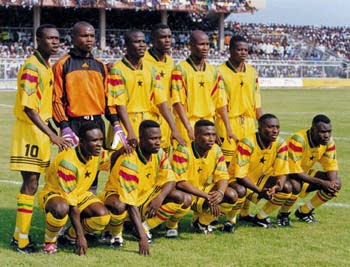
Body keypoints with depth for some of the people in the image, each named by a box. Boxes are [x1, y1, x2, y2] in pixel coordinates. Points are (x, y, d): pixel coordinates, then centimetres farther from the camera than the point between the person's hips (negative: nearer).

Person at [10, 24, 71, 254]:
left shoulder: (47, 66, 12)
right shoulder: (31, 67, -16)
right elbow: (28, 107, -23)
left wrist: (51, 131, 16)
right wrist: (52, 135, -27)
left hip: (41, 130, 9)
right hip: (29, 130, -9)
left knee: (32, 183, 13)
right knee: (30, 184, -8)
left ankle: (19, 235, 21)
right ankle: (22, 241, -2)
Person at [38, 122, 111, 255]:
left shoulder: (99, 154, -12)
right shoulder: (67, 162, -32)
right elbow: (71, 205, -31)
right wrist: (80, 236, -31)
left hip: (80, 194, 7)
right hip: (53, 194, -6)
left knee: (103, 217, -21)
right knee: (61, 209, -42)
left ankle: (69, 236, 6)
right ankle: (50, 240, -11)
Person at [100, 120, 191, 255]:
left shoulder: (159, 154, -9)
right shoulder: (128, 161, -30)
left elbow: (170, 181, -5)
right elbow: (130, 204, -35)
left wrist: (160, 198, -30)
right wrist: (142, 238, -41)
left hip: (146, 196, 6)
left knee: (185, 200, -11)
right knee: (119, 206, -43)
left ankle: (145, 226, -1)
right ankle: (116, 234, -9)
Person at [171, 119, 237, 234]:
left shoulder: (216, 150, -6)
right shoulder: (183, 151, -23)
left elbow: (222, 177, -4)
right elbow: (180, 182, -28)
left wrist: (220, 192, -29)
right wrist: (206, 195, -32)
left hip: (206, 189, 6)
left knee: (232, 195, -15)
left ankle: (202, 222, 7)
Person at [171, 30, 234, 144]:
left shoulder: (214, 71, 13)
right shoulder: (180, 70, -4)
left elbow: (221, 102, 12)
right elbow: (177, 102, -10)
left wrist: (228, 128, 3)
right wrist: (189, 128, -19)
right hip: (187, 123, -5)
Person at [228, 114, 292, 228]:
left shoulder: (280, 144, -12)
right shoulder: (246, 143, -27)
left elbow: (281, 172, -10)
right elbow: (240, 175, -28)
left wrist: (278, 186, -34)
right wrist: (260, 191, -39)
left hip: (260, 179, 6)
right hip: (239, 181, -6)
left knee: (287, 187, -16)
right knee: (240, 190, -39)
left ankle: (261, 218, 1)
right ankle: (230, 220, -11)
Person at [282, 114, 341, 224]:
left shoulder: (328, 142, -11)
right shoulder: (298, 141, -32)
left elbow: (331, 167, -3)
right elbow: (294, 172, -33)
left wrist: (334, 182, -27)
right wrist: (321, 183, -36)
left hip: (305, 173, 7)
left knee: (336, 183, -9)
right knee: (295, 185, -40)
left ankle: (303, 212, 5)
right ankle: (283, 214, -9)